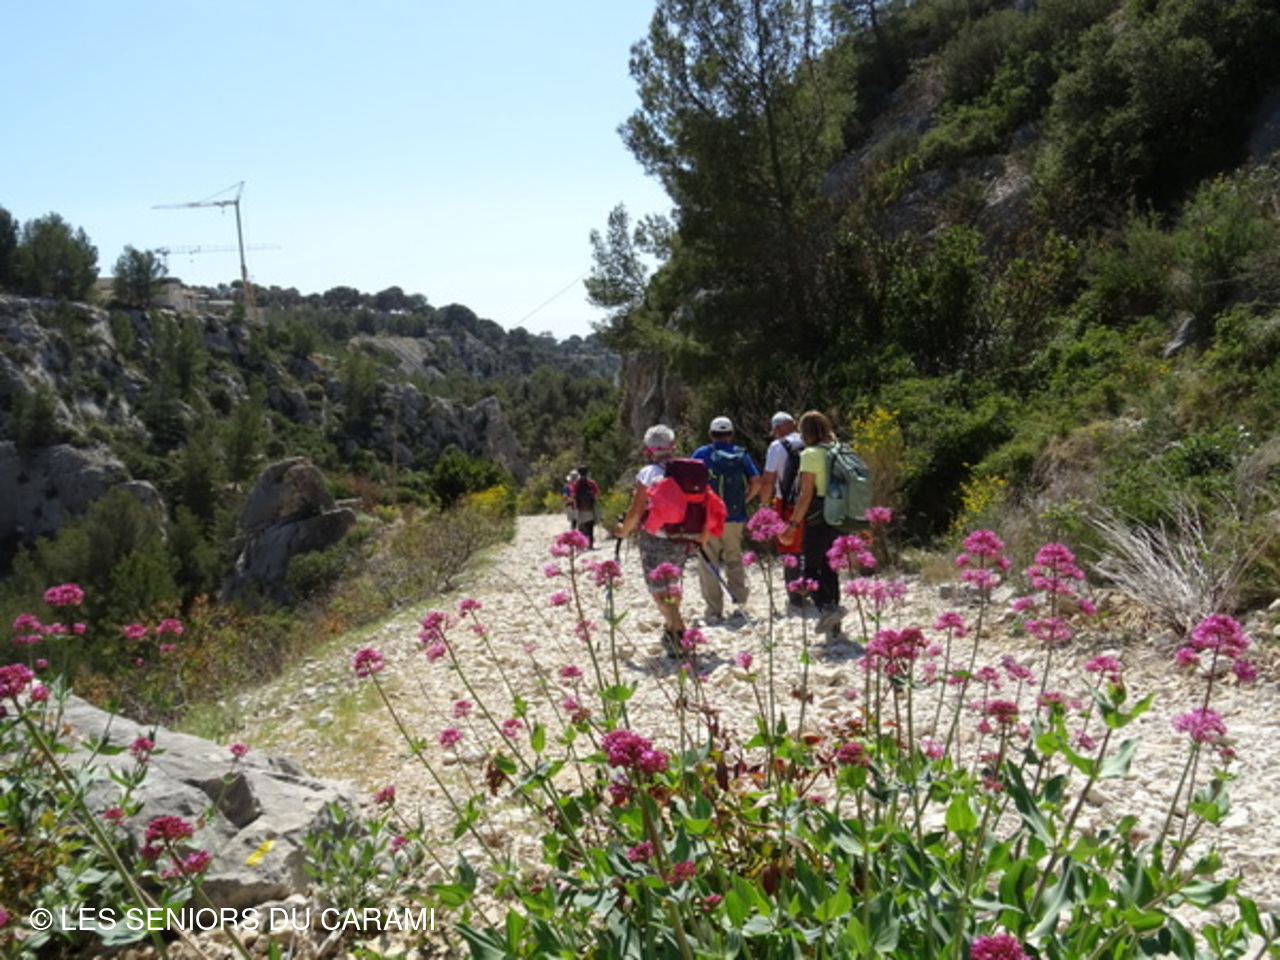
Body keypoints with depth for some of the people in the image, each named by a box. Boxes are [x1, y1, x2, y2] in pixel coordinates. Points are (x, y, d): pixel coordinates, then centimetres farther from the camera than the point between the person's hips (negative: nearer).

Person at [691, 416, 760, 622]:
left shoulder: (702, 454, -2)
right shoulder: (741, 454, 6)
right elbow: (756, 483, 0)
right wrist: (742, 501, 12)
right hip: (735, 518, 3)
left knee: (708, 564, 3)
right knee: (734, 560, 20)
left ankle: (714, 611, 2)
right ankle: (740, 603, 25)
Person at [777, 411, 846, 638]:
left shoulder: (811, 454, -10)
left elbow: (806, 494, -15)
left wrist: (793, 524, -13)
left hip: (818, 521, -7)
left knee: (811, 568, 2)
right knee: (830, 569, 13)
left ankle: (827, 607, -20)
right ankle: (833, 627, 15)